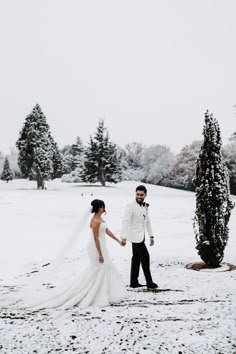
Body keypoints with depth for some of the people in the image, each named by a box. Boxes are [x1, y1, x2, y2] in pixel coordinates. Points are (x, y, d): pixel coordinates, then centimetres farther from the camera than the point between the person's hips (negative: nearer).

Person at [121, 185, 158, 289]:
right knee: (145, 256, -6)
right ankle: (149, 282, 2)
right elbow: (125, 221, -23)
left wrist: (151, 236, 17)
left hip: (141, 236, 8)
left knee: (136, 258, 12)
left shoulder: (145, 206, 9)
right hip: (135, 236, -8)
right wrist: (123, 237, -32)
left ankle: (134, 282, 20)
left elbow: (147, 221, 18)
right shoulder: (130, 206, -15)